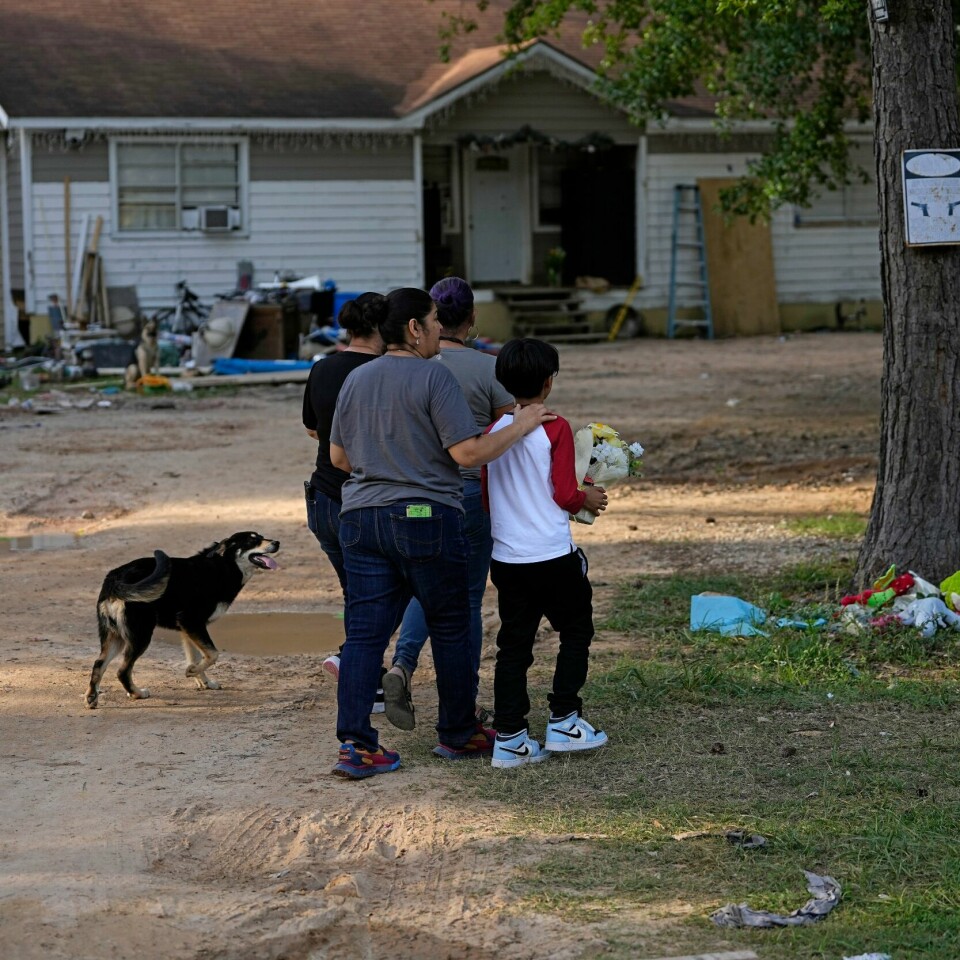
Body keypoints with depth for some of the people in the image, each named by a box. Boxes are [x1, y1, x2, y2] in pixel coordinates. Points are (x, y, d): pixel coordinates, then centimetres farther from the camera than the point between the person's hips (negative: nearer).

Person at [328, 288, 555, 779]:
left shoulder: (356, 380, 10)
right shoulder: (434, 378, -10)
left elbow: (338, 455, 16)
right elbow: (467, 452, -15)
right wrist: (520, 426, -4)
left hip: (361, 518, 5)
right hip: (426, 518, -5)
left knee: (364, 632, 3)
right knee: (449, 627, 11)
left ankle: (354, 745, -4)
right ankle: (457, 734, 21)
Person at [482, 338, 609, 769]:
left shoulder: (493, 430, 3)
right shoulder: (555, 429, -10)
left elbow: (485, 495, 10)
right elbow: (565, 494, -11)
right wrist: (589, 498, 9)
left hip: (506, 558, 4)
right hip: (553, 555, -4)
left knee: (513, 645, 8)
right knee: (575, 631, 15)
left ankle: (509, 738, 5)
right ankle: (563, 722, 12)